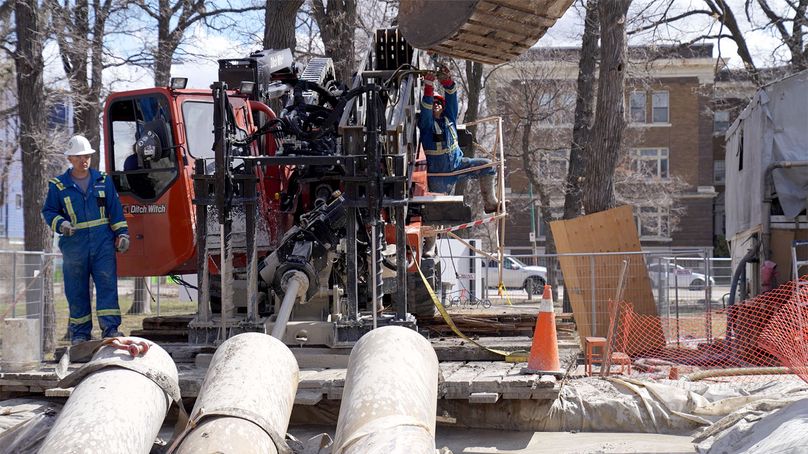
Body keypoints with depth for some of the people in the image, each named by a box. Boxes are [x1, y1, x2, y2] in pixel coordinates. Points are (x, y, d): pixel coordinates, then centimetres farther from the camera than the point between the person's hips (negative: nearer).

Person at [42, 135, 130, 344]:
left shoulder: (103, 181, 9)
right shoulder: (58, 185, 4)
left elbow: (115, 209, 13)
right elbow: (48, 211, 9)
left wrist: (121, 233, 6)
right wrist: (60, 224, -10)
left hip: (103, 241, 1)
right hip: (74, 243, 0)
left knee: (107, 284, -9)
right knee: (77, 290, 4)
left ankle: (110, 328, -8)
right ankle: (80, 332, 12)